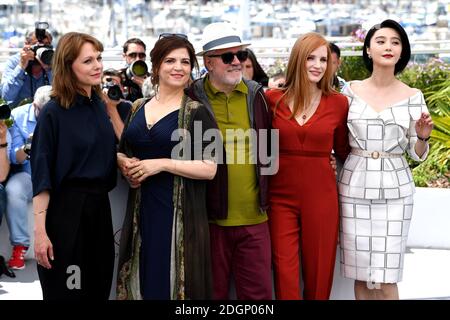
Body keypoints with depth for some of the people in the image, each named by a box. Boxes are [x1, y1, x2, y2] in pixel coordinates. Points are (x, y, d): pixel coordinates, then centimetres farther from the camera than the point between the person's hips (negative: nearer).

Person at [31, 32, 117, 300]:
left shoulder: (100, 105, 8)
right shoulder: (54, 112, -11)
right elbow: (42, 177, -13)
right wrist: (40, 230, -19)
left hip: (99, 205, 7)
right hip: (65, 207, -7)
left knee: (99, 288, 13)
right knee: (66, 291, 3)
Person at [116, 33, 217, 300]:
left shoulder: (196, 113, -4)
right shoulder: (138, 108, 11)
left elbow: (210, 168, -11)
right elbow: (122, 151, 22)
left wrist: (161, 164, -17)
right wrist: (125, 163, -1)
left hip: (180, 214, -5)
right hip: (141, 211, 5)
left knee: (174, 282, -3)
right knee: (140, 281, 8)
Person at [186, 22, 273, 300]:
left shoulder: (256, 95, 8)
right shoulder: (192, 98, -3)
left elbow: (270, 149, 16)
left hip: (254, 217, 3)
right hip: (210, 217, -3)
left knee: (259, 292, 8)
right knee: (211, 291, 9)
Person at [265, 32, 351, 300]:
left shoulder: (339, 102, 0)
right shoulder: (273, 99, -1)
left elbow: (343, 151, 10)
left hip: (321, 195, 0)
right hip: (280, 195, 0)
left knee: (319, 273, 10)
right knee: (285, 274, 1)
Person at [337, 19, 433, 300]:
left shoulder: (413, 97, 1)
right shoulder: (351, 90, 3)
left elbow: (417, 154, 3)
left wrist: (422, 137, -17)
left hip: (394, 188, -1)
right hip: (355, 186, 1)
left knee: (386, 278, -3)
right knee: (360, 273, 5)